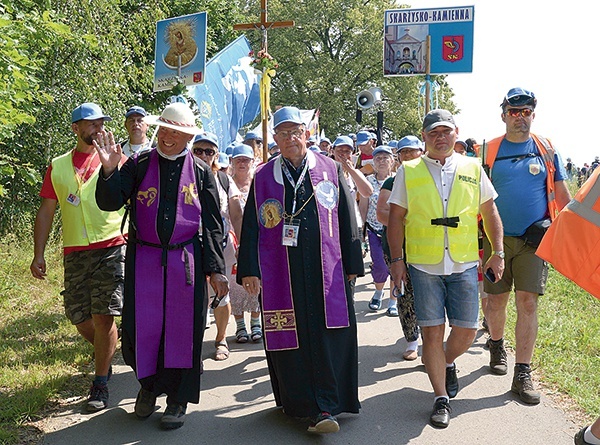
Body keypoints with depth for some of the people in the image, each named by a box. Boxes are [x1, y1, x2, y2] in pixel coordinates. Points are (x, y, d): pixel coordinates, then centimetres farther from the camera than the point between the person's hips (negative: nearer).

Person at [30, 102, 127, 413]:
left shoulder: (114, 160, 5)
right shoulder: (57, 167, 12)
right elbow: (46, 212, 12)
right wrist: (38, 255, 7)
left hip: (112, 248, -3)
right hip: (74, 253, 3)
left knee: (103, 316, -7)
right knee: (79, 317, 8)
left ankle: (100, 384, 6)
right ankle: (105, 352, 39)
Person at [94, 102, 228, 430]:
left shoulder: (201, 172, 3)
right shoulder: (139, 164, 4)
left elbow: (213, 225, 5)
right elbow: (109, 203, -2)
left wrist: (216, 269, 1)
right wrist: (110, 170, -20)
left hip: (186, 261, 0)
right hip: (143, 258, 1)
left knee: (183, 329, 4)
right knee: (140, 328, 3)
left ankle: (178, 400, 20)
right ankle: (148, 383, 32)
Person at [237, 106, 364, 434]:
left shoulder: (330, 169, 9)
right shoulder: (263, 177, 10)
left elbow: (347, 219, 9)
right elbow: (251, 226, 8)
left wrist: (351, 264, 6)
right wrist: (249, 270, 1)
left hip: (326, 270, 0)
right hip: (280, 272, 1)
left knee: (329, 335, -5)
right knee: (289, 337, 3)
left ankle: (325, 407, 1)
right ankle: (298, 403, 18)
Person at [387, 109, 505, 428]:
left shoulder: (473, 169, 7)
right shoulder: (408, 172, 4)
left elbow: (490, 213, 12)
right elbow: (396, 219, 4)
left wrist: (498, 252, 7)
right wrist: (397, 259, -2)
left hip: (464, 264, 2)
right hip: (423, 265, -1)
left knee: (466, 330, 3)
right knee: (432, 331, 0)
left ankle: (447, 364, 37)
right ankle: (441, 399, 14)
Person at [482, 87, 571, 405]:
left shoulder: (546, 149, 7)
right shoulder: (489, 150, 4)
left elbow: (561, 194, 11)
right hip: (497, 238, 0)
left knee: (528, 303, -5)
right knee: (496, 300, 8)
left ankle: (522, 374, 2)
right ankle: (496, 345, 37)